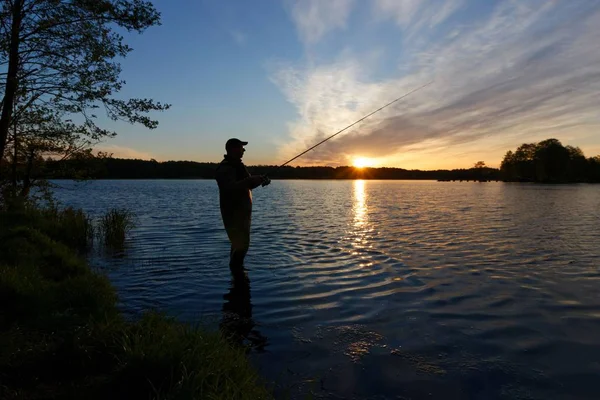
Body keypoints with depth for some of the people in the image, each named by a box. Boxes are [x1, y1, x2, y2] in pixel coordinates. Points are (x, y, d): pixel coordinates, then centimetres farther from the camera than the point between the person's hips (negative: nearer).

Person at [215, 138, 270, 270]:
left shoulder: (238, 165, 15)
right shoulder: (225, 168, -17)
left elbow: (247, 185, 21)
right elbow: (230, 187, -33)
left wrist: (260, 179, 3)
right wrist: (250, 180, -37)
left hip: (242, 212, 10)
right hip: (233, 213, -10)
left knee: (240, 243, 18)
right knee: (241, 244, -9)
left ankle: (237, 268, 31)